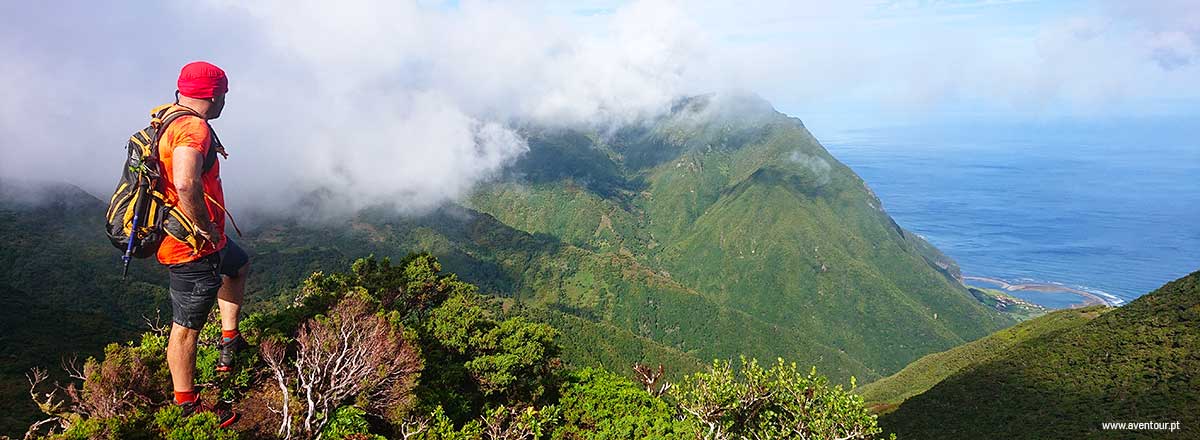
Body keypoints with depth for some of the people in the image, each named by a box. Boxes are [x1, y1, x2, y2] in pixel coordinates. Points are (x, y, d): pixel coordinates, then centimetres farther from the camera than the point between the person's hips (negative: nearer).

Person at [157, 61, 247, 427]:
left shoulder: (170, 118, 8)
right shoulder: (193, 128, -24)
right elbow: (186, 183, -42)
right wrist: (206, 228, -26)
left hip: (203, 238, 10)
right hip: (193, 246, -10)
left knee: (239, 265, 33)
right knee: (187, 327, 3)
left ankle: (229, 343, 38)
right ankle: (187, 407, 17)